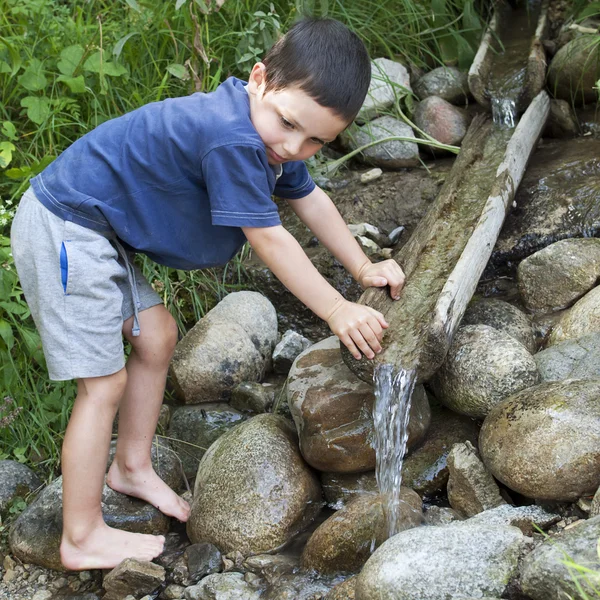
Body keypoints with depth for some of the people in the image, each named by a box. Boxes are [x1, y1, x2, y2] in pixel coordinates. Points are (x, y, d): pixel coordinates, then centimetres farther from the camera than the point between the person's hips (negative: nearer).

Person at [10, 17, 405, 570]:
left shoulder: (271, 134, 3)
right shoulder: (232, 139, -29)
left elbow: (309, 199, 18)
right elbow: (267, 239, -22)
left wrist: (363, 267, 21)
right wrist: (336, 311, -13)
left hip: (94, 232, 10)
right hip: (61, 229, -10)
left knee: (156, 338, 16)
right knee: (105, 384, -6)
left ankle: (132, 467, 35)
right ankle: (83, 539, 7)